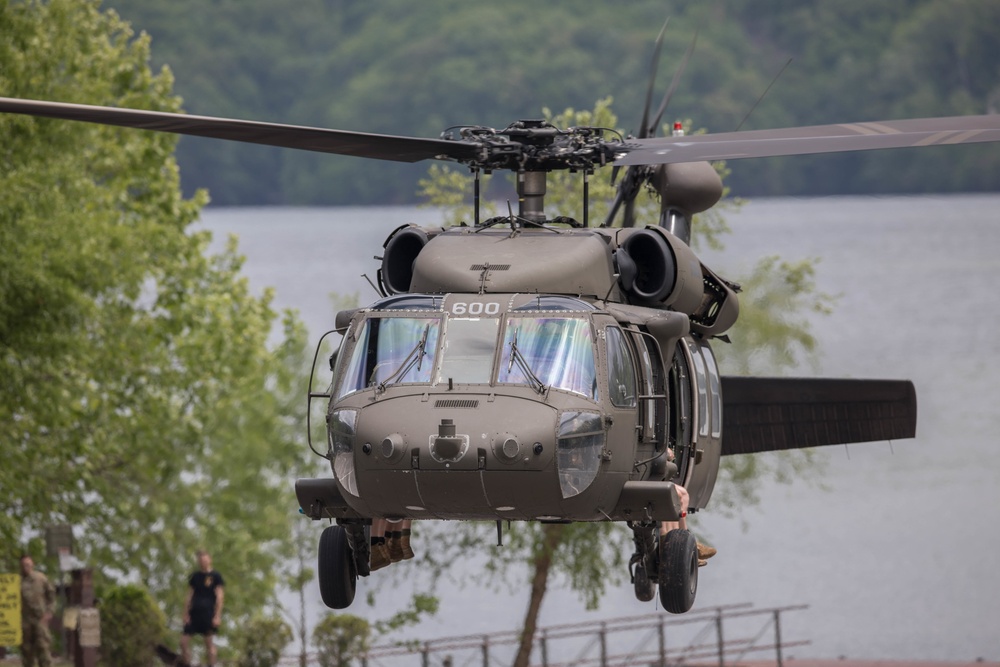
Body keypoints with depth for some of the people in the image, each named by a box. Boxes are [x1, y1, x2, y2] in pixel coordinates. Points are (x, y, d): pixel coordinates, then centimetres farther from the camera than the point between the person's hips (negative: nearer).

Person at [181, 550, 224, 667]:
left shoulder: (215, 577, 2)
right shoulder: (194, 577, 15)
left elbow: (219, 597, -2)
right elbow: (189, 596, 15)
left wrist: (217, 616, -10)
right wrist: (186, 614, 6)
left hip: (208, 613, -5)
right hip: (194, 612, 5)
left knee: (209, 642, -5)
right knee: (184, 641, -4)